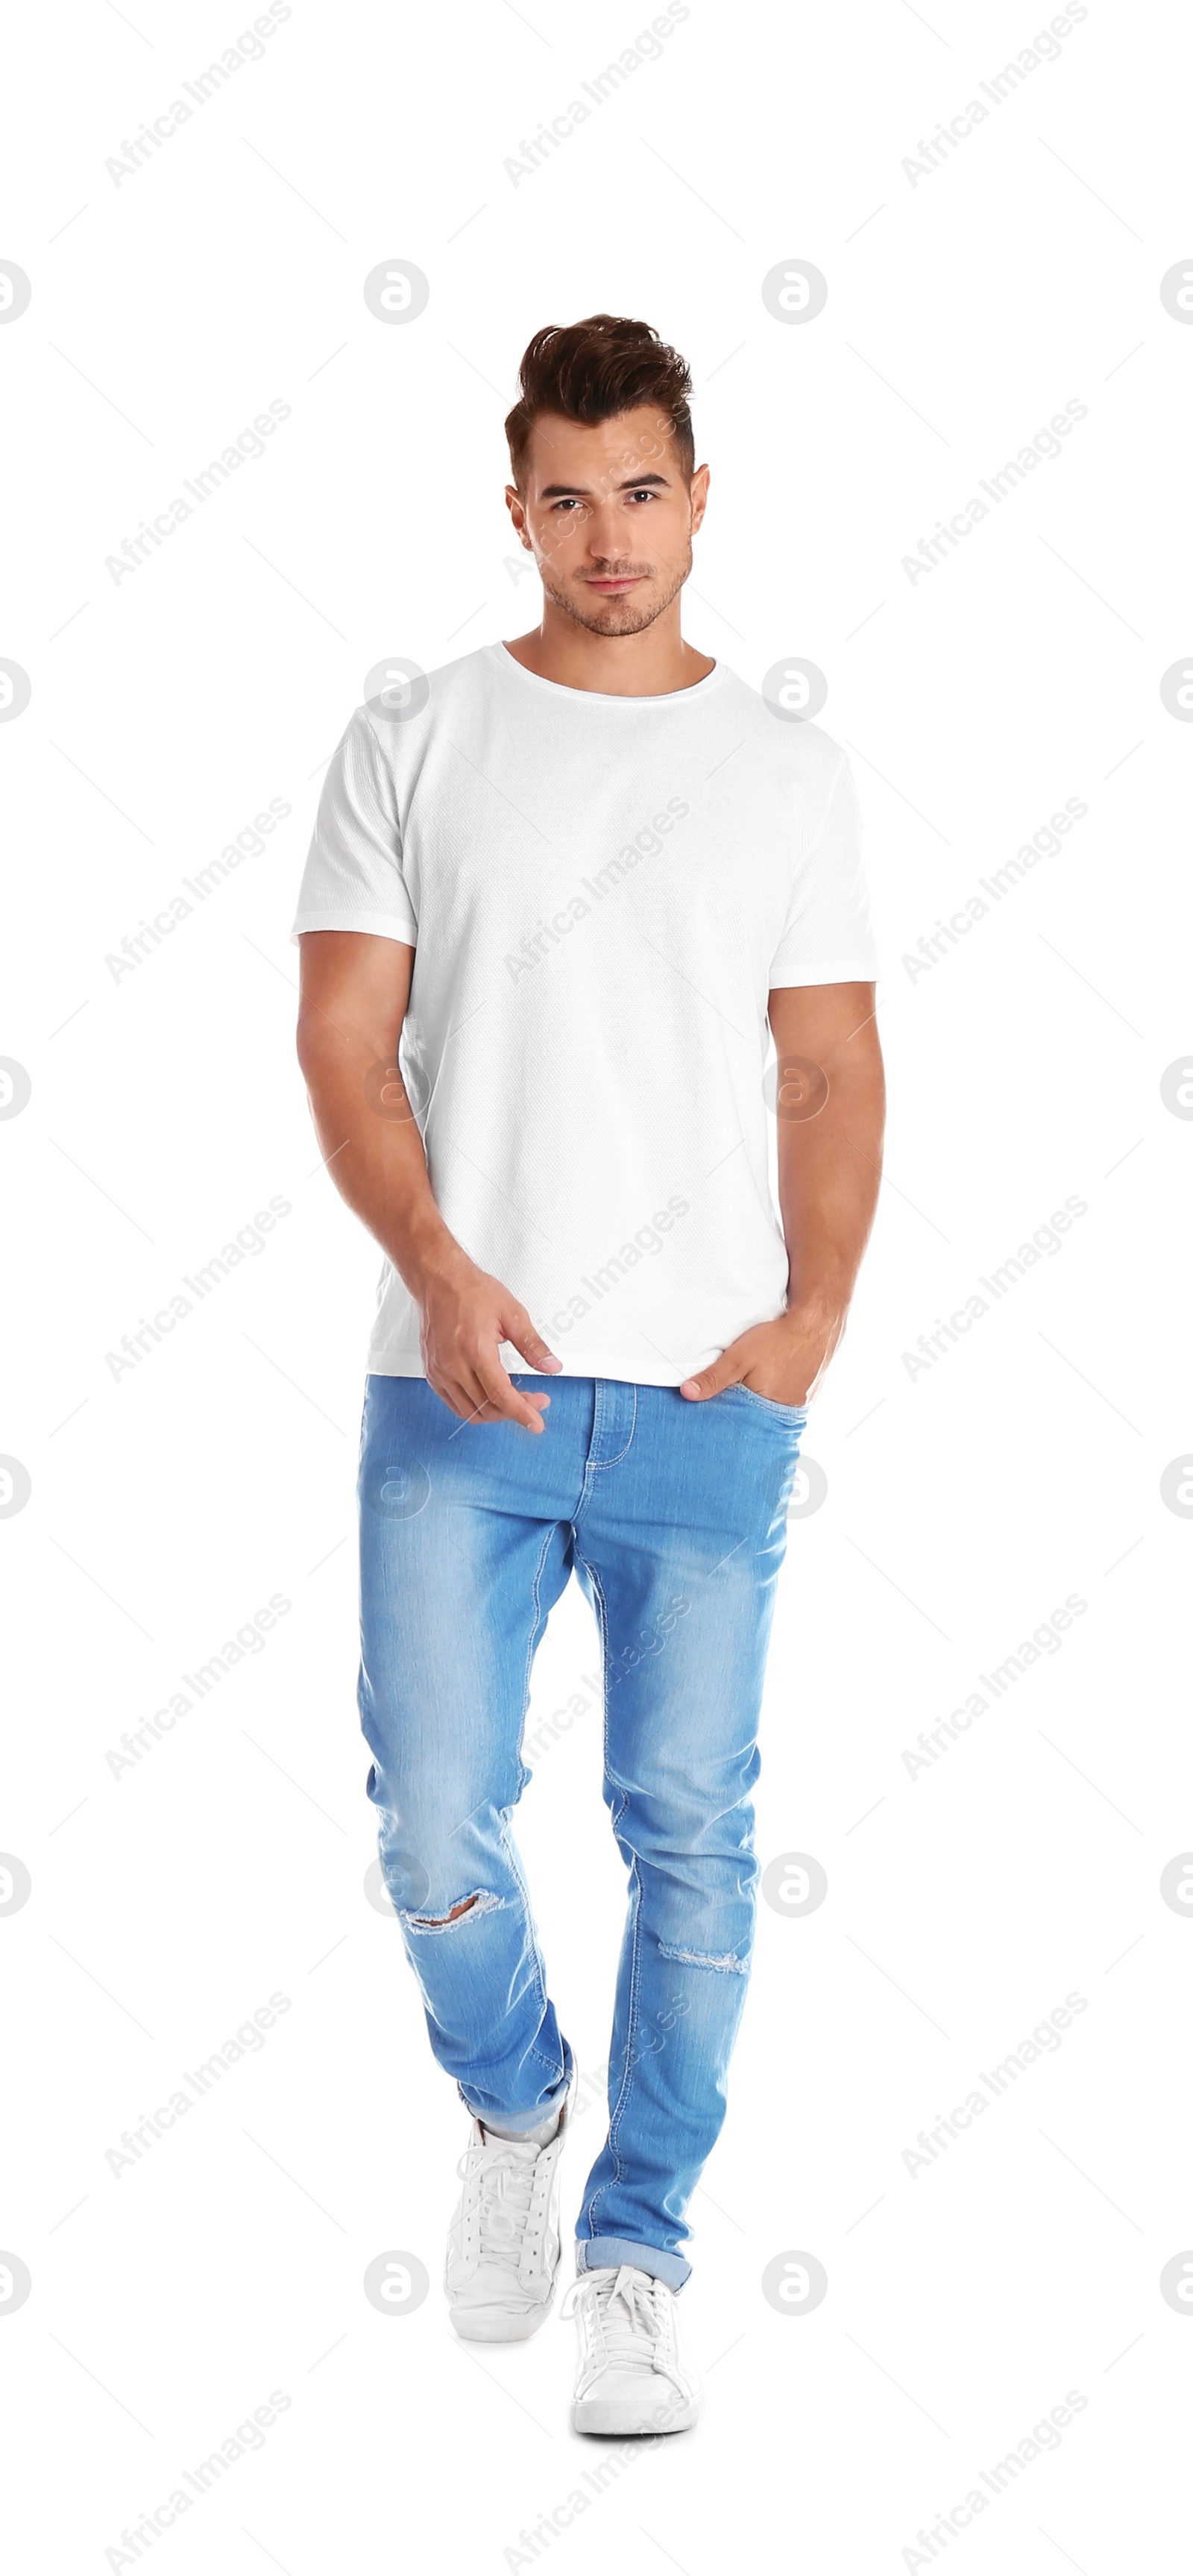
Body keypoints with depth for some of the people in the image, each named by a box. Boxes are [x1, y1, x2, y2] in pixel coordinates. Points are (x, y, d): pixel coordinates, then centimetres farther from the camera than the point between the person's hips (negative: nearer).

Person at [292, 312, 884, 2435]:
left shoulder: (788, 771, 9)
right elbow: (345, 1039, 1)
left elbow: (834, 1075, 9)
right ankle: (511, 2106, 30)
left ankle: (633, 2259, 18)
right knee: (435, 1833, -2)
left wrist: (815, 1316, -6)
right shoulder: (414, 740, 6)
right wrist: (440, 1271, -14)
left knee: (690, 1842, 3)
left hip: (708, 1402, 1)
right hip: (461, 1387, 0)